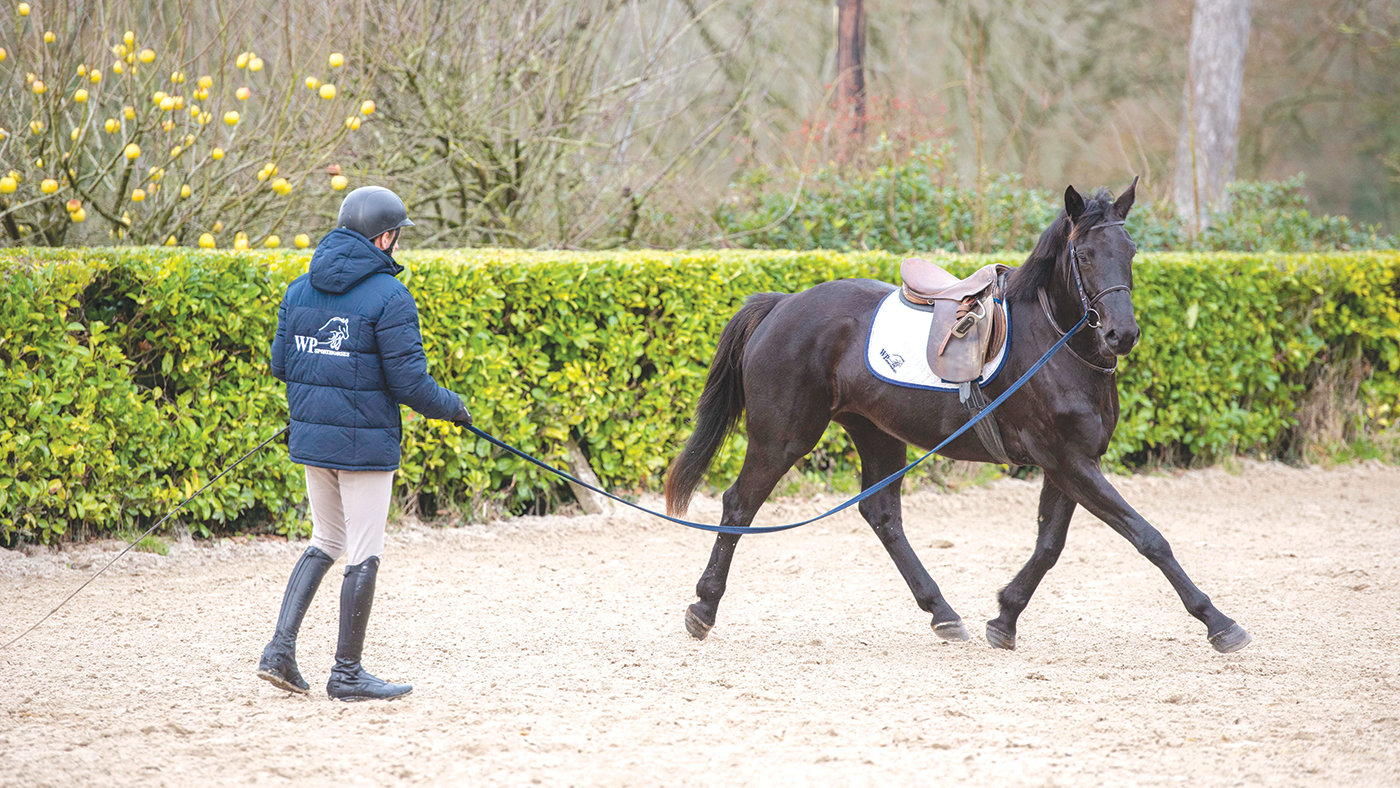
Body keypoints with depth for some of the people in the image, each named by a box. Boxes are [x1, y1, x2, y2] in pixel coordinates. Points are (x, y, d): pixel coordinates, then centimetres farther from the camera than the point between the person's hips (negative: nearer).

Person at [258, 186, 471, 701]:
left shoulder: (300, 290, 7)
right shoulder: (389, 297, -14)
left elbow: (281, 363, 11)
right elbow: (409, 381, -15)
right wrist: (451, 407, 3)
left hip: (312, 439, 7)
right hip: (365, 443, -7)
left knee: (325, 543, 20)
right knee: (363, 556, 3)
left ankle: (281, 648, 8)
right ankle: (347, 673, 9)